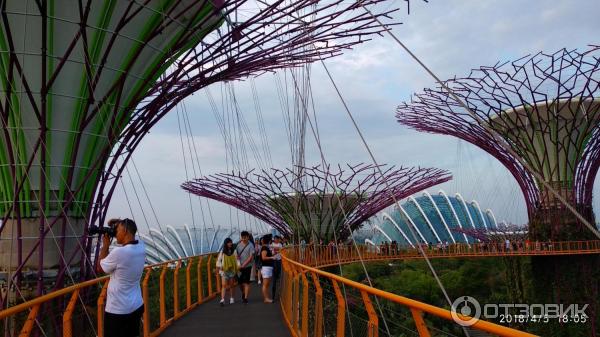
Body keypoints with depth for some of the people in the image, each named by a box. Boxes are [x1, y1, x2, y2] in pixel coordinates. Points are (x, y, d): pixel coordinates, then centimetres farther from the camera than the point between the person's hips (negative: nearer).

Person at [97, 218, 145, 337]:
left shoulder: (118, 252, -24)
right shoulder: (141, 247, -3)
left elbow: (99, 268, -5)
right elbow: (130, 238, 22)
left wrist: (105, 245, 0)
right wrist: (119, 223, 8)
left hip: (118, 310, -7)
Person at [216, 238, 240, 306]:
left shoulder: (234, 251, 2)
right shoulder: (222, 252, 1)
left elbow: (237, 259, 0)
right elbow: (219, 260, 6)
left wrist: (238, 265, -17)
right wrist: (219, 266, -9)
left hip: (232, 270, 1)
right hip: (224, 270, -1)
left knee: (231, 285, 9)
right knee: (224, 285, -9)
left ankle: (231, 298, 23)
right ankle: (222, 299, -13)